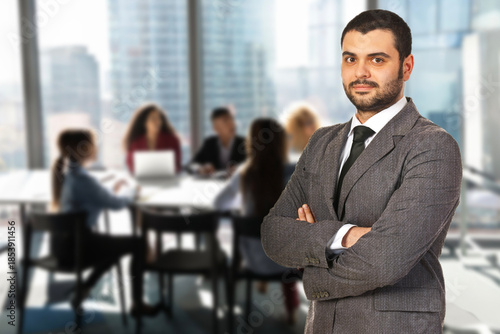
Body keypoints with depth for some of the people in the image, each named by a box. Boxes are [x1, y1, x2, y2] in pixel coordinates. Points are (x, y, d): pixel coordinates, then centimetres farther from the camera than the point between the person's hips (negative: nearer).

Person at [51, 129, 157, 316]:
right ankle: (138, 304, 12)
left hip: (65, 242, 10)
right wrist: (133, 191, 3)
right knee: (138, 244, 1)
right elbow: (116, 204, -16)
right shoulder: (81, 177, -22)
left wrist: (113, 191, 10)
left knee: (116, 244, 30)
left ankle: (83, 290, 25)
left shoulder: (68, 172, 8)